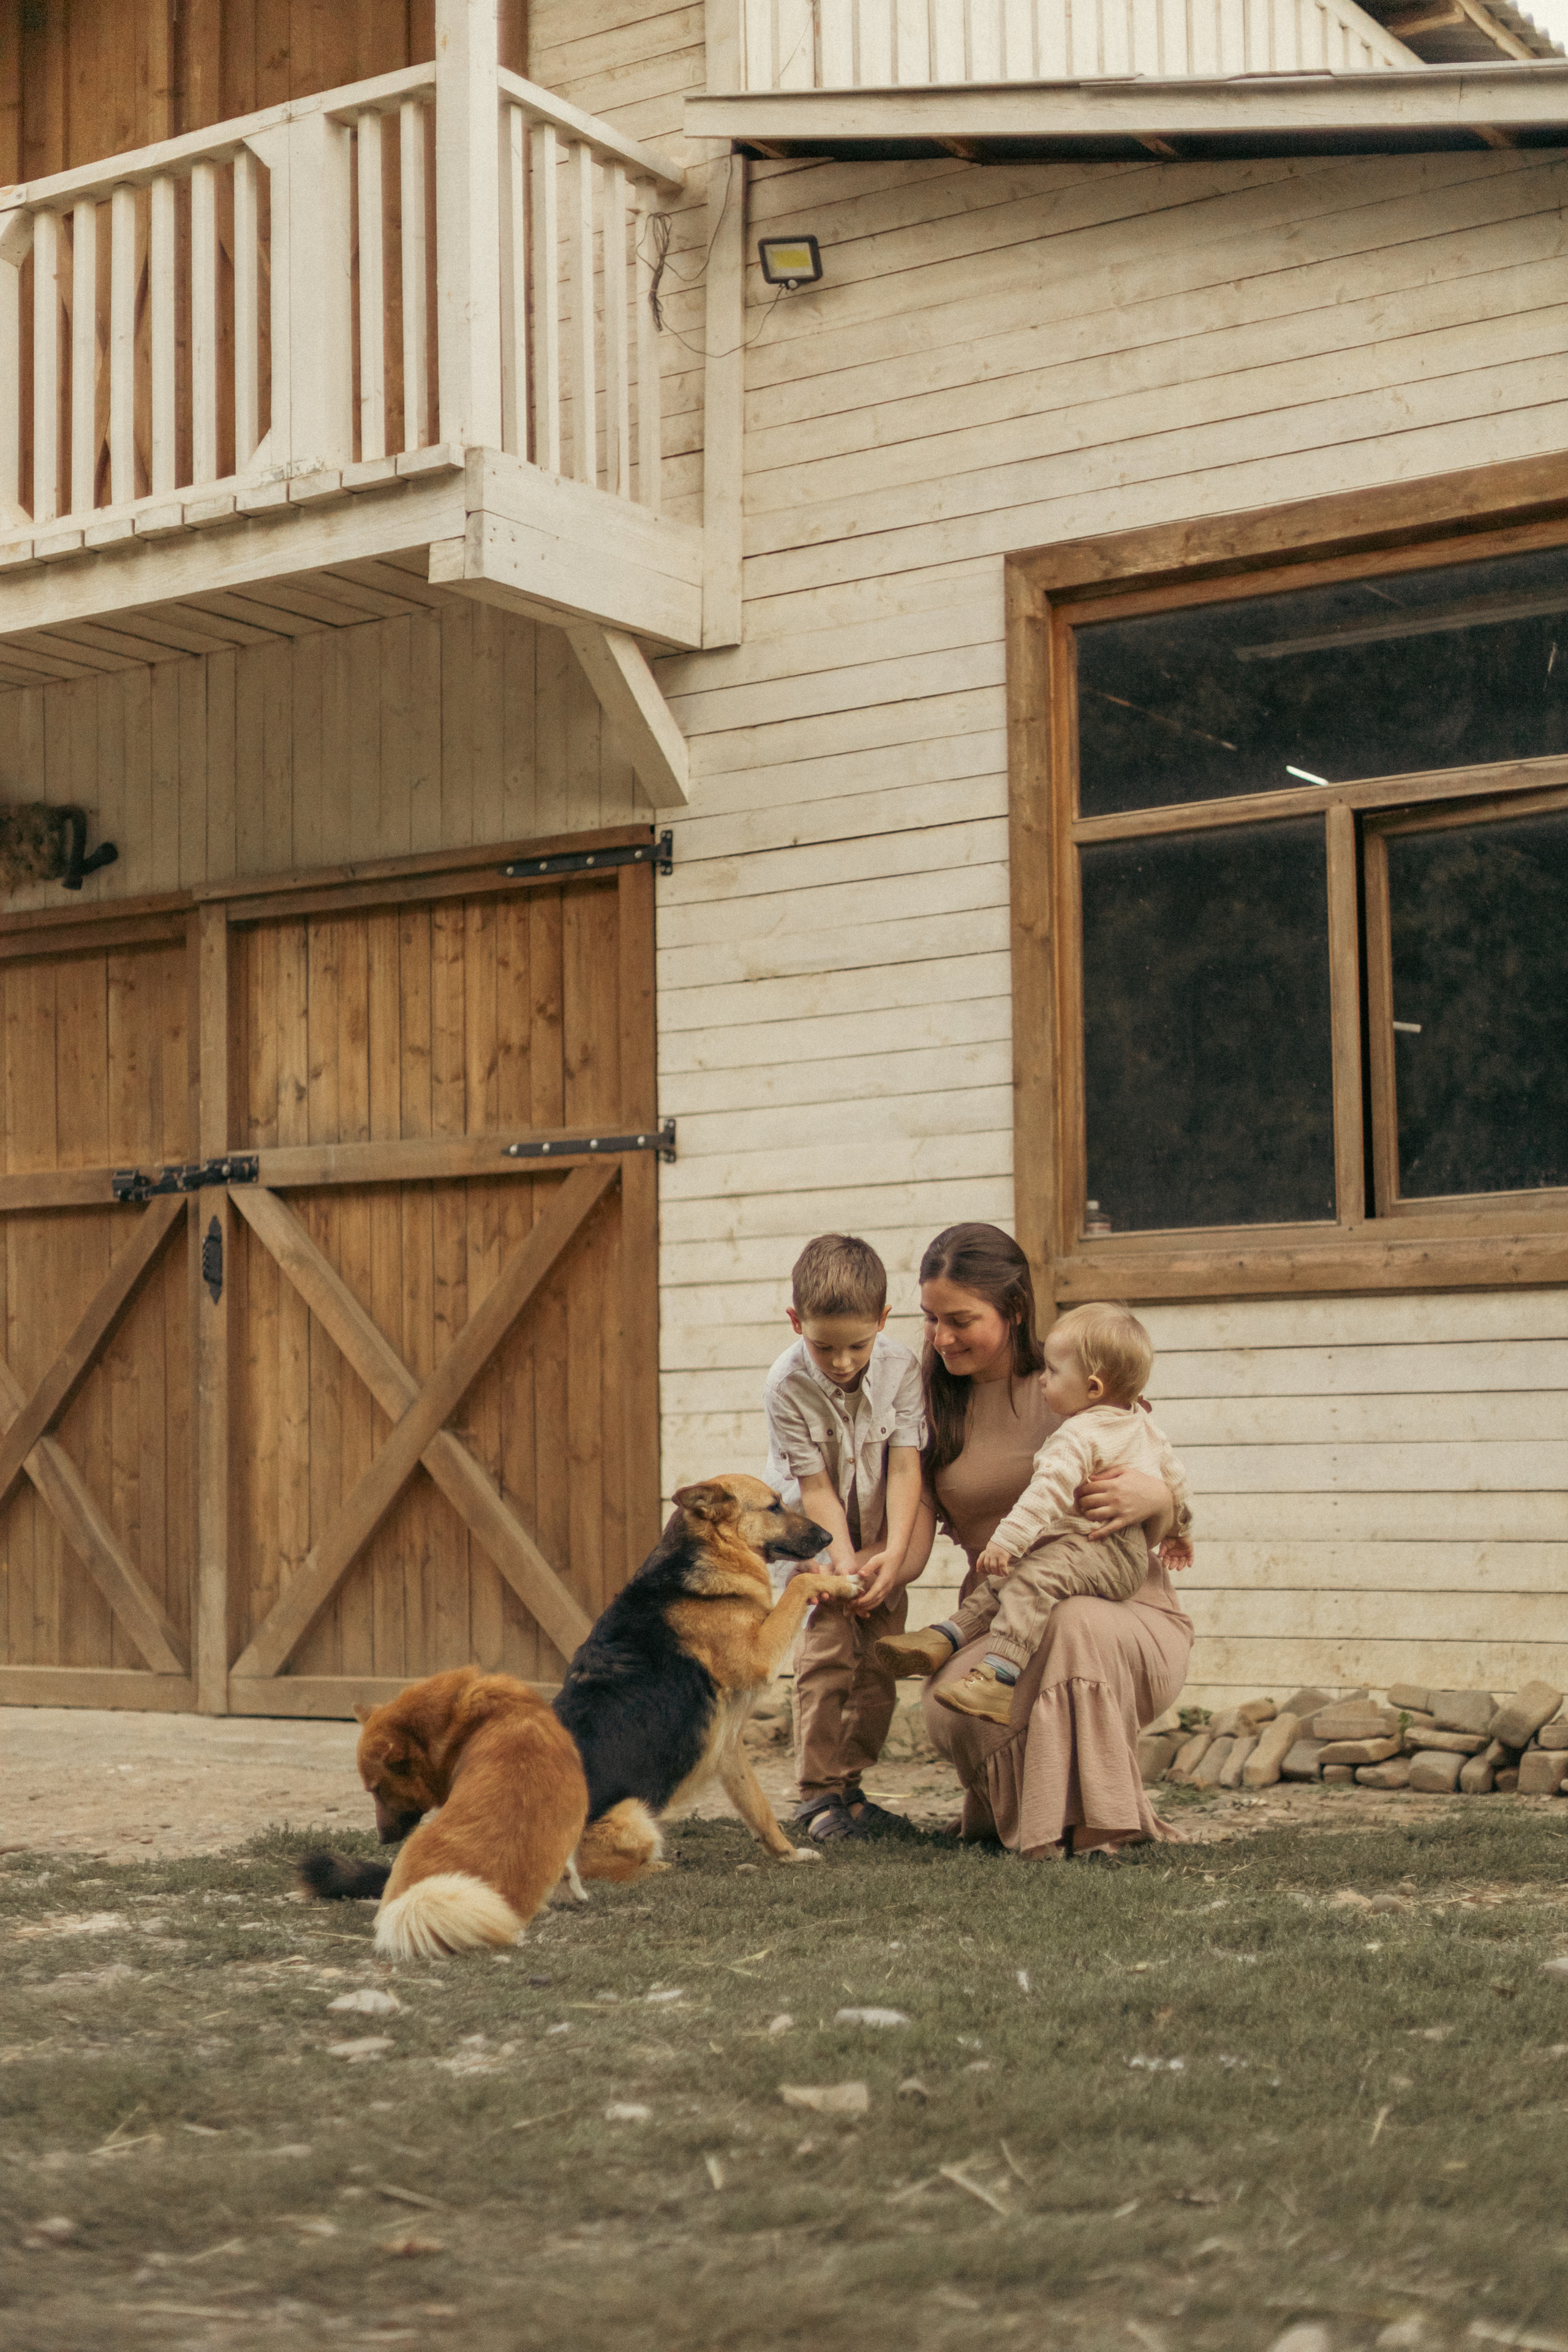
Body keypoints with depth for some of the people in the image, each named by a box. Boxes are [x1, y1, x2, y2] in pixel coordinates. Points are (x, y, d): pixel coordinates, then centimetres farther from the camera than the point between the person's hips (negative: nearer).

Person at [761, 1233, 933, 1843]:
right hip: (814, 1533, -3)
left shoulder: (900, 1368, -19)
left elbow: (905, 1468, -18)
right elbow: (815, 1488, -21)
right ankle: (818, 1791, -6)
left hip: (880, 1531, 3)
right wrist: (843, 1561, -29)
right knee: (826, 1647, -14)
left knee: (876, 1662, 3)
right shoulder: (787, 1386, -24)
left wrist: (892, 1553, -28)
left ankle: (849, 1785, 16)